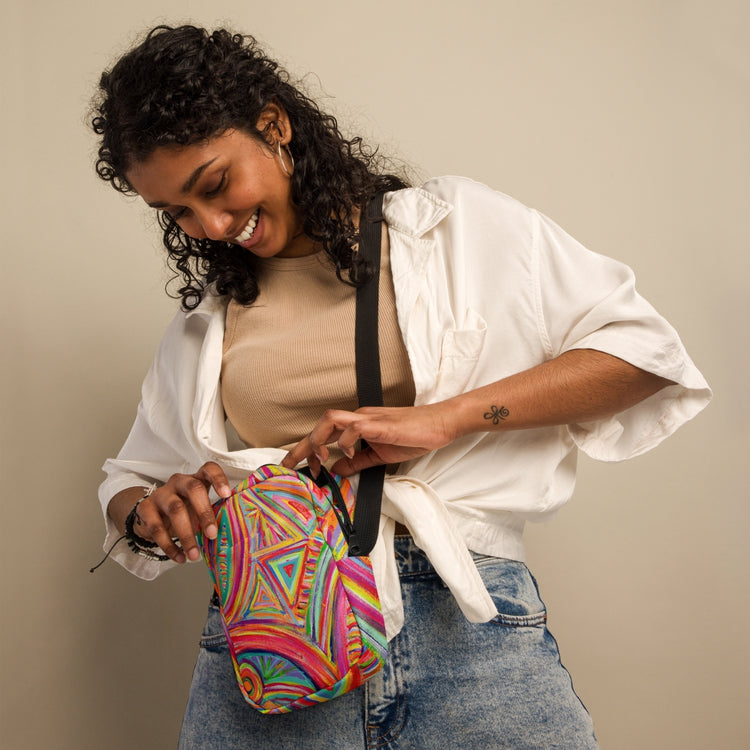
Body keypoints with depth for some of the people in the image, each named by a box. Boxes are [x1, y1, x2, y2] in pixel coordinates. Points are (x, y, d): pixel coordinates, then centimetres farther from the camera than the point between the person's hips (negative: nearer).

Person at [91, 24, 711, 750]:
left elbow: (642, 350, 0)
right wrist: (153, 509, -3)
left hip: (463, 619, -2)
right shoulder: (205, 321, 17)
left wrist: (439, 419, -11)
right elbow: (129, 484, 24)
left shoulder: (453, 224, 7)